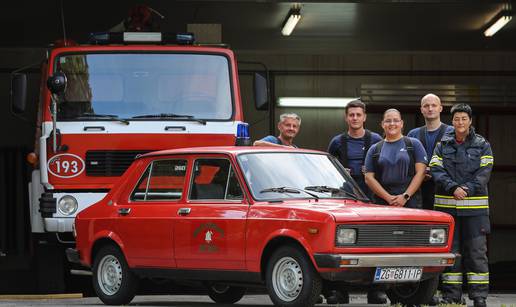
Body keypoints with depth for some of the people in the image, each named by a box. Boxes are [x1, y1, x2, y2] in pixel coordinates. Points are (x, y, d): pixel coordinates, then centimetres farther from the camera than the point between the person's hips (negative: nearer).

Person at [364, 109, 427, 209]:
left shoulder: (414, 144, 10)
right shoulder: (374, 150, 15)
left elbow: (420, 173, 2)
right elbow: (369, 178, 7)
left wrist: (406, 196, -9)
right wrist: (388, 197, -6)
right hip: (382, 203, 2)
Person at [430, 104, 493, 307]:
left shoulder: (482, 146, 7)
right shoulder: (442, 146, 10)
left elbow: (483, 174, -4)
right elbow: (436, 170, -3)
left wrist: (467, 189, -19)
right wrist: (453, 188, -18)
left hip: (475, 207, -1)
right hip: (446, 205, 1)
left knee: (476, 250, -2)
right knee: (449, 250, 4)